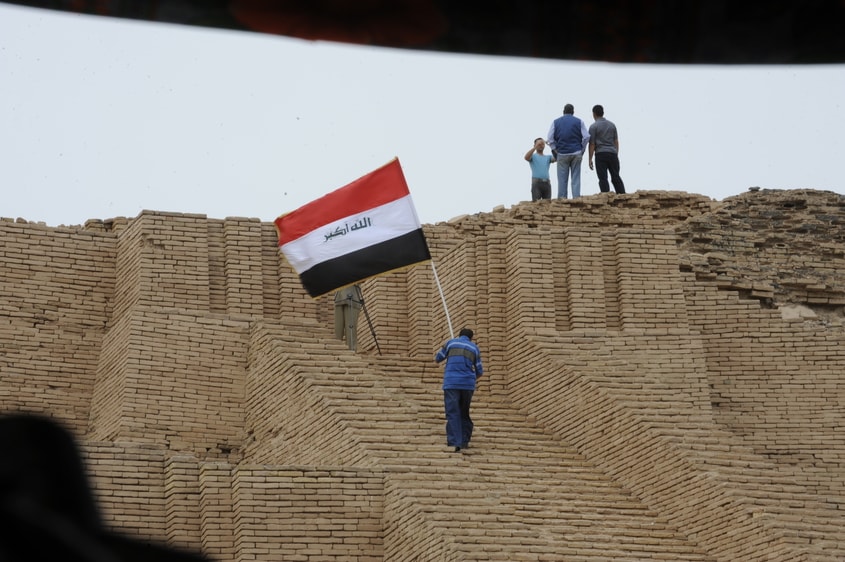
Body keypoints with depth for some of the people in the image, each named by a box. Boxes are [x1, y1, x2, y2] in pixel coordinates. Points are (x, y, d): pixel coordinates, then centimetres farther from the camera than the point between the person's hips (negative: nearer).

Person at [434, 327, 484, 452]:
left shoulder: (451, 343, 9)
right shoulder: (474, 348, 12)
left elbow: (438, 358, 20)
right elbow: (479, 371, 16)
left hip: (451, 383, -2)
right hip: (468, 384, 2)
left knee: (453, 414, -7)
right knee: (464, 413, 16)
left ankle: (455, 442, -19)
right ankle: (464, 440, 15)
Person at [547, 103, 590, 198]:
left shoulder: (556, 122, 7)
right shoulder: (579, 122, 5)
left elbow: (550, 138, 1)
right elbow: (586, 137, -2)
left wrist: (556, 151, 7)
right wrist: (582, 150, 7)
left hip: (562, 154, 0)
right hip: (576, 153, 0)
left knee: (562, 179, 1)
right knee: (576, 178, 1)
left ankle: (562, 198, -2)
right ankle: (576, 197, -5)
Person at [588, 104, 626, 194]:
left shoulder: (593, 127, -3)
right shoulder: (612, 125, 12)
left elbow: (592, 144, -5)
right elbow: (616, 142, 14)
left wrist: (590, 159, -2)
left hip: (600, 154, -4)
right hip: (612, 153, 4)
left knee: (603, 179, -3)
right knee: (616, 177, 8)